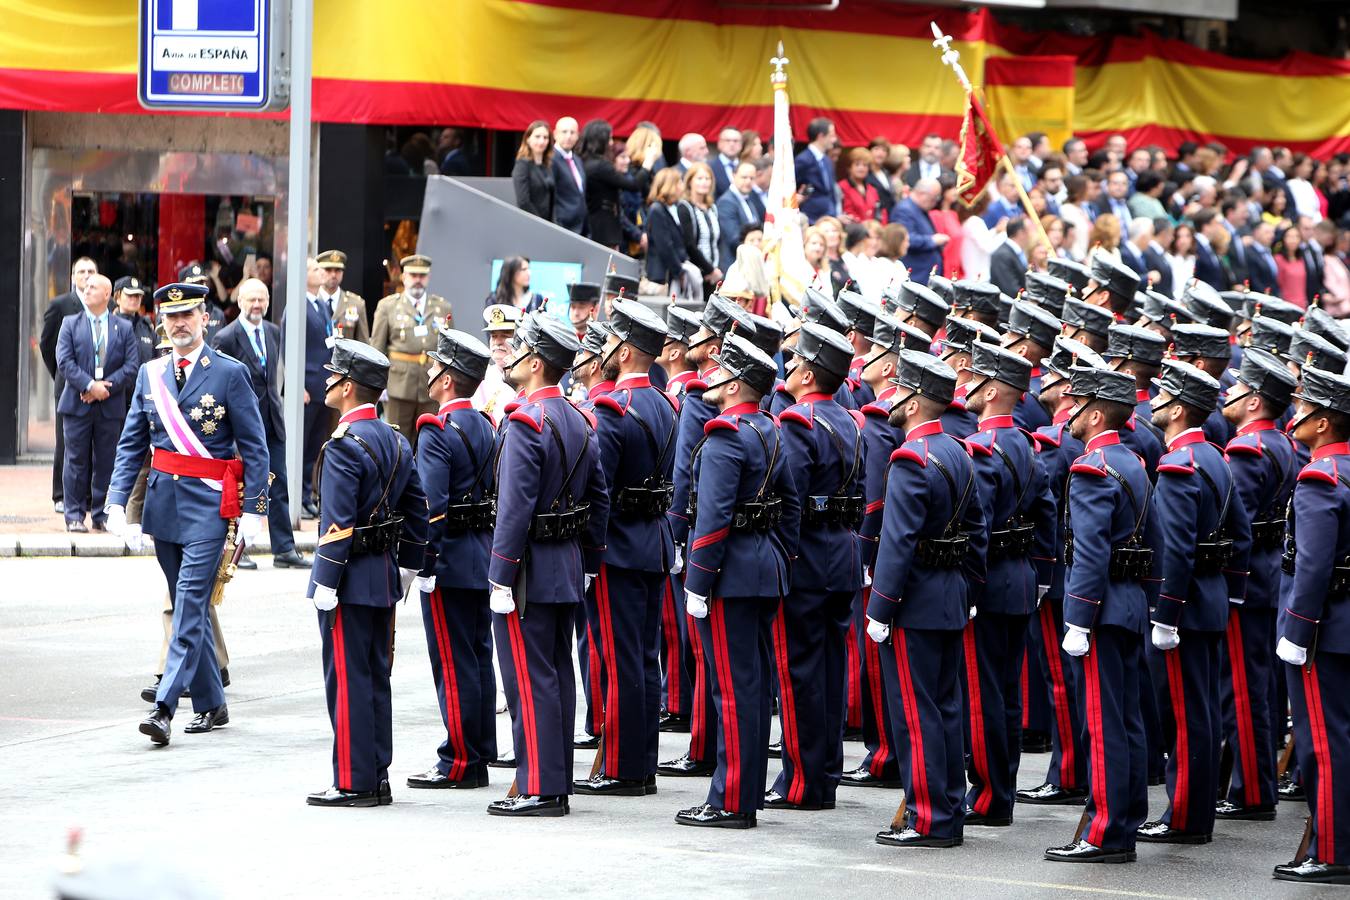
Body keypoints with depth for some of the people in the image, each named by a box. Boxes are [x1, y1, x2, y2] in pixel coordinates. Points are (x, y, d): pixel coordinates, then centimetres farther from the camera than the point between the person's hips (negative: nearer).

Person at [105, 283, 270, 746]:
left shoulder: (230, 373, -4)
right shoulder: (150, 374, 9)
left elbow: (255, 447, -4)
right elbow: (132, 443, 11)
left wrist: (253, 510, -9)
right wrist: (117, 501, 0)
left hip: (208, 503, -6)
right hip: (163, 499, 6)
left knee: (191, 603, -12)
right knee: (186, 605, 11)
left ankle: (165, 707, -18)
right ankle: (210, 704, 21)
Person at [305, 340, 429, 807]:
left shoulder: (344, 446, -17)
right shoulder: (396, 441, 11)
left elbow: (337, 524, -21)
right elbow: (417, 509, 16)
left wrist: (325, 583, -18)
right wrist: (409, 568, 22)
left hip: (351, 580, -9)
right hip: (385, 577, 9)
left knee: (347, 680, -4)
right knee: (376, 677, 13)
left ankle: (353, 783, -1)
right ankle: (377, 779, 17)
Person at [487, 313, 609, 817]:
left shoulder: (525, 422, -17)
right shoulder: (579, 422, 11)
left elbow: (515, 507, -21)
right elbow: (598, 501, 15)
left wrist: (501, 578, -19)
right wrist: (588, 564, 20)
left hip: (530, 568, -9)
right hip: (568, 568, 9)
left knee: (529, 681, -6)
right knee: (558, 676, 12)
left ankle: (538, 789, -6)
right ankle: (558, 784, 17)